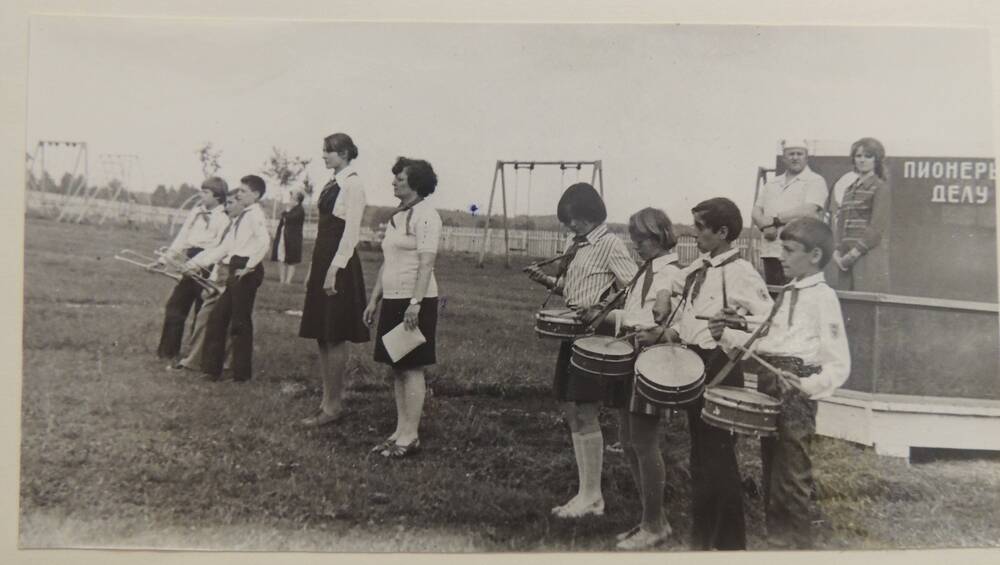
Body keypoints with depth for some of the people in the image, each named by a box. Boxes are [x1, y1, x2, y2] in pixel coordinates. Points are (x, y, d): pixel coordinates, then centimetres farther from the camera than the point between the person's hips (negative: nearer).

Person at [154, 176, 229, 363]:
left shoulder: (223, 219, -9)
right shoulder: (196, 212, 10)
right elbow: (181, 238, 14)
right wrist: (163, 260, 12)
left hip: (206, 270, -7)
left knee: (203, 314, 2)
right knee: (175, 306, 9)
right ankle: (169, 353, 21)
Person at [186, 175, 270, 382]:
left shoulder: (255, 215, -9)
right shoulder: (239, 218, 20)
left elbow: (264, 241, -26)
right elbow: (223, 247, 20)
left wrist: (249, 266, -25)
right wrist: (197, 263, 16)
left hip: (246, 273, -9)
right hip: (235, 272, 9)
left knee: (240, 322, -2)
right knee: (216, 319, 10)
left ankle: (241, 373, 8)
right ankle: (211, 368, 18)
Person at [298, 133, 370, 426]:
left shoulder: (352, 184, -11)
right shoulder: (333, 183, 14)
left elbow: (351, 231, -17)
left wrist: (334, 269, -20)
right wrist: (314, 267, 16)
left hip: (339, 265, -9)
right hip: (322, 261, 9)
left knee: (335, 337, -3)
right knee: (322, 335, 12)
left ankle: (333, 405, 6)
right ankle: (328, 399, 22)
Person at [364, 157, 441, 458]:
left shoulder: (425, 214, -10)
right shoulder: (397, 216, 18)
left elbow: (426, 263, -18)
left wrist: (415, 303, -24)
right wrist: (374, 300, 19)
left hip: (415, 300, -9)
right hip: (393, 299, 9)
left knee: (412, 368, -5)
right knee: (397, 367, 11)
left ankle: (410, 436, 1)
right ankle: (400, 430, 18)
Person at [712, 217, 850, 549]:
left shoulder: (823, 297, -10)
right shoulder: (787, 294, 15)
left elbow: (838, 366, -14)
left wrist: (805, 386, -27)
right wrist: (727, 335, 8)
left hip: (796, 396, -8)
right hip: (769, 389, 8)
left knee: (791, 480, -1)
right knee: (771, 475, 17)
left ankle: (796, 545, 12)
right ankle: (776, 539, 30)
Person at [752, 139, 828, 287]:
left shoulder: (815, 181, 2)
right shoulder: (772, 184, 20)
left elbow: (808, 211, -13)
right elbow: (756, 213, 14)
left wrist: (774, 219, -8)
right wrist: (765, 225, -9)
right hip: (770, 253, 6)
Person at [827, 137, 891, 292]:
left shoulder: (880, 188, 0)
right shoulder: (849, 188, 18)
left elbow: (876, 230, -8)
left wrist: (852, 255, -12)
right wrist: (837, 251, 0)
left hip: (868, 255, -5)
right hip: (845, 257, 5)